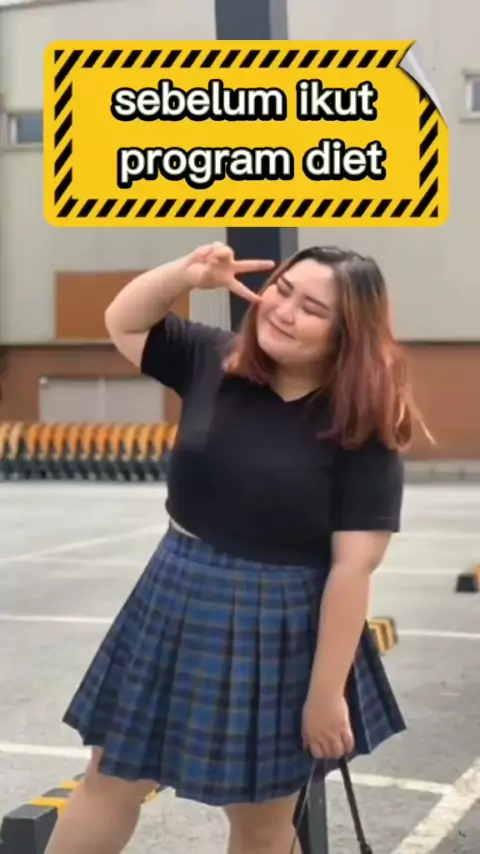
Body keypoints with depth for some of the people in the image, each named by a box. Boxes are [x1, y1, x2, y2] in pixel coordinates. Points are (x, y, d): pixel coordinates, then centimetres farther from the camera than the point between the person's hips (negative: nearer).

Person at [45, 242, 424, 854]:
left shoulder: (364, 429, -17)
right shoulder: (215, 361, -2)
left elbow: (354, 567, -19)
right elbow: (124, 322, 11)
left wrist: (327, 692, -19)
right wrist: (189, 273, -8)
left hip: (281, 632, -4)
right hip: (176, 604, 5)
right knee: (112, 781, 17)